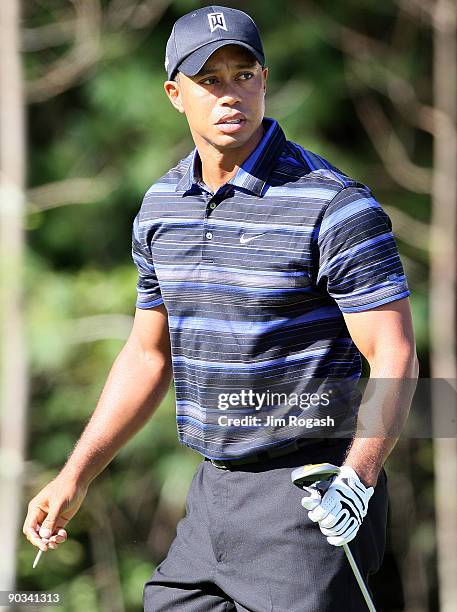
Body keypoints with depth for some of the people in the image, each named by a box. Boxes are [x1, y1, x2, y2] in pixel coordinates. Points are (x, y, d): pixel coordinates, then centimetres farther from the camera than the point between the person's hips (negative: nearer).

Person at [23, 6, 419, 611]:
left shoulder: (335, 205, -13)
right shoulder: (161, 206, 9)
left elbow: (395, 357, -16)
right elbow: (148, 356, 18)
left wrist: (357, 476, -30)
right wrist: (76, 476, 14)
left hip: (313, 498, -6)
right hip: (210, 493, 7)